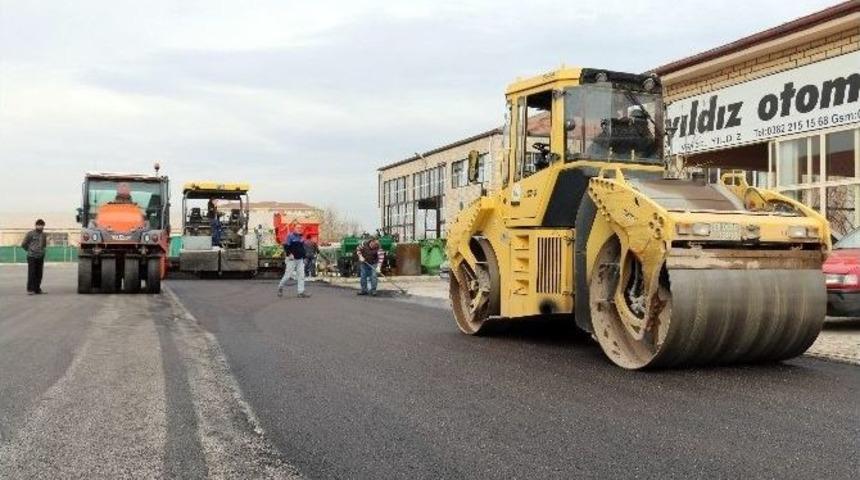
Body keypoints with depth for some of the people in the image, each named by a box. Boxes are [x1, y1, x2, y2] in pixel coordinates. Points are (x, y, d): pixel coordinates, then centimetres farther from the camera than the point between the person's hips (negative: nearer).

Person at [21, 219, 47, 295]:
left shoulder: (44, 235, 12)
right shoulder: (30, 234, -2)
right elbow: (23, 244, 2)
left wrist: (41, 251, 11)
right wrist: (30, 250, 10)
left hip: (40, 257, 4)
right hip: (32, 257, -4)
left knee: (39, 274, 4)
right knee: (31, 273, -4)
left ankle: (37, 289, 11)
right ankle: (30, 289, 1)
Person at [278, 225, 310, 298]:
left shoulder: (301, 238, 16)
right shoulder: (290, 236, -7)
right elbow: (286, 246, -13)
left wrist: (303, 257, 21)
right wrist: (289, 254, -22)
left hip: (300, 260, 7)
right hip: (292, 260, -7)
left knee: (301, 276, -1)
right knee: (288, 275, -2)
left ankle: (301, 292, -1)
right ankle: (280, 287, 20)